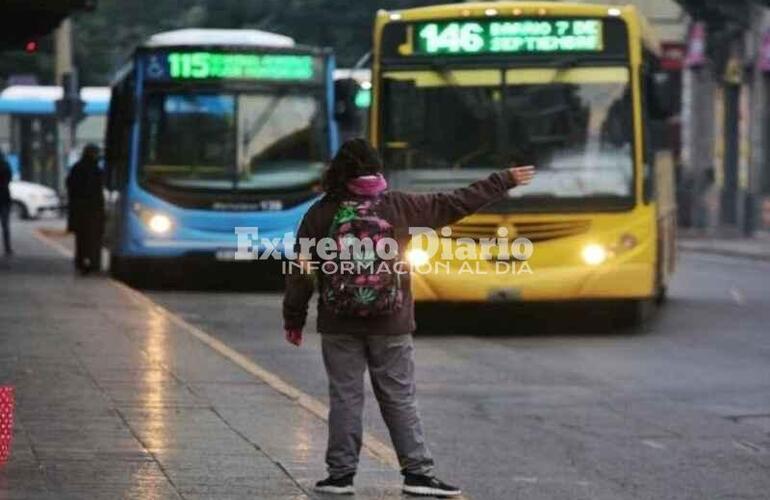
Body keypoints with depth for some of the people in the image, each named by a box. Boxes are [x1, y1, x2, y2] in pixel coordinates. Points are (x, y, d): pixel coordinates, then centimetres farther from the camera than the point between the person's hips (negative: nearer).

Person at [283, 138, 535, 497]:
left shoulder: (322, 213, -4)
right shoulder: (397, 206, -2)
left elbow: (302, 270, -3)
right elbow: (456, 203, 3)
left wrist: (293, 318, 7)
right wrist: (504, 182, 12)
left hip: (339, 326, 0)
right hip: (390, 325, 1)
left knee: (344, 398, 6)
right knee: (399, 399, 7)